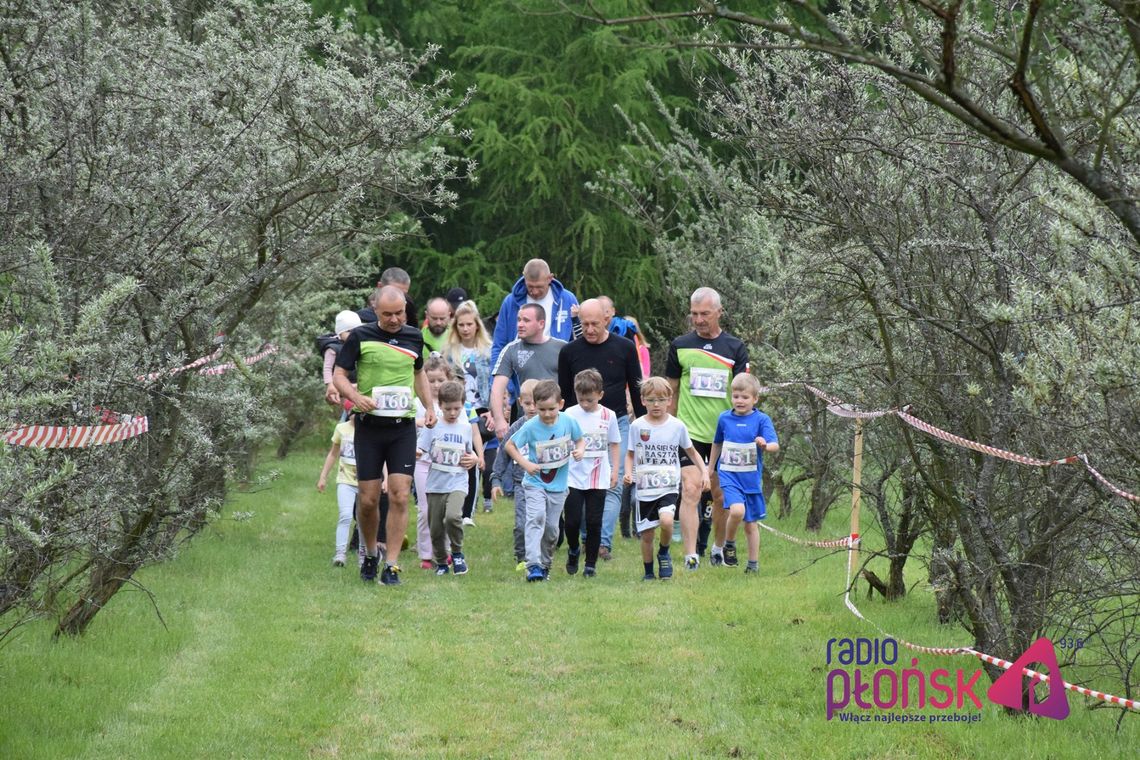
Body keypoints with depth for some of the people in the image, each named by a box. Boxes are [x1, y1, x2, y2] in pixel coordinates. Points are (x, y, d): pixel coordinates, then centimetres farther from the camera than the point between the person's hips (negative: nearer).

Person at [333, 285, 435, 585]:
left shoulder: (414, 337, 8)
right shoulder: (360, 336, -3)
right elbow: (339, 374, -2)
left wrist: (429, 406, 16)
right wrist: (356, 397, -21)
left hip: (403, 427, 2)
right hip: (369, 425, -2)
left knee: (400, 496, -8)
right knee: (368, 499, 1)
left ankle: (391, 566, -5)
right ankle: (370, 553, 26)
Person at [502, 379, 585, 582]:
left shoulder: (568, 422, -8)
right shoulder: (530, 427, -14)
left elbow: (580, 440, 9)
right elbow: (509, 446, -5)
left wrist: (580, 450, -13)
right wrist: (525, 463, -15)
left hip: (558, 484, 3)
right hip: (535, 483, -3)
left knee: (551, 527, 7)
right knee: (536, 518, -21)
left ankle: (545, 564, 26)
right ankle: (533, 565, -26)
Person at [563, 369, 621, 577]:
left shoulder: (608, 416, 2)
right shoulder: (570, 415, -3)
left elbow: (614, 444, 12)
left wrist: (614, 470, 9)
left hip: (599, 479, 1)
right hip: (573, 478, -1)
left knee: (594, 522, 2)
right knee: (573, 520, -1)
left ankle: (591, 563, 12)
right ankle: (573, 550, 27)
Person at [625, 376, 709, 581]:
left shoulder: (677, 426, 1)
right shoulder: (637, 426, 0)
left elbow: (691, 451, 13)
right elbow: (630, 454, 9)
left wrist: (704, 472, 2)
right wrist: (628, 472, -10)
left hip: (669, 487, -1)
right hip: (644, 488, 1)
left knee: (666, 521, -26)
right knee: (646, 534, 4)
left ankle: (664, 553, 3)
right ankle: (648, 571, 24)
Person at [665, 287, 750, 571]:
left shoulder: (735, 347, 2)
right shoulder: (680, 346, 4)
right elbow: (672, 391, 11)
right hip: (690, 431, -1)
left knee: (722, 495, 10)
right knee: (690, 491, -15)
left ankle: (720, 549, 29)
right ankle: (691, 556, -19)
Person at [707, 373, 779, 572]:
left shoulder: (762, 420, -6)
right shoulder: (724, 418, 3)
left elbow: (775, 445, -17)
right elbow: (717, 444, 19)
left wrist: (766, 446, -41)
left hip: (751, 478, 0)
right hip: (729, 475, 0)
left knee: (751, 523, 9)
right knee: (737, 510, -25)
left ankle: (753, 563, 23)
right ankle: (729, 544, 0)